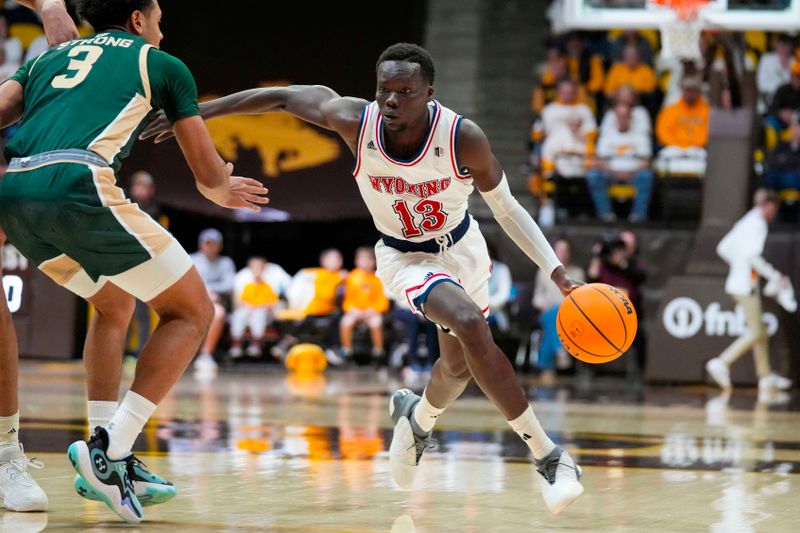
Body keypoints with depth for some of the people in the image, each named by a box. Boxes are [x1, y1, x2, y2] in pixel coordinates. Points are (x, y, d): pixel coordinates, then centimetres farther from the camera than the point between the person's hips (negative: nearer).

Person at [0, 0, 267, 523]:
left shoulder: (50, 57, 32)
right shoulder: (162, 64, 21)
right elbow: (210, 175, 24)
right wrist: (226, 192, 47)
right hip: (78, 184, -6)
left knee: (115, 303, 30)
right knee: (192, 311, 11)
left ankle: (111, 460, 20)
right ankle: (108, 450, -3)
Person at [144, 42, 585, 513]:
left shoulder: (464, 138, -28)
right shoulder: (355, 121, -28)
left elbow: (505, 207, -12)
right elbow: (284, 97, -13)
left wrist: (555, 269, -17)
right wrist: (195, 114, -10)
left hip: (462, 247, 2)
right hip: (405, 258, -2)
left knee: (460, 365, 19)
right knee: (470, 324, -28)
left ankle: (418, 418, 56)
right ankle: (547, 454, -20)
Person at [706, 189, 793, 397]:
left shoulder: (745, 222, 16)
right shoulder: (758, 224, -12)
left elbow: (723, 248, 18)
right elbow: (752, 255, -23)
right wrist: (774, 276, -18)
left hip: (737, 281, 10)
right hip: (746, 285, -10)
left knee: (761, 333, 11)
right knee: (756, 333, -7)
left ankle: (766, 380, 12)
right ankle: (723, 363, -11)